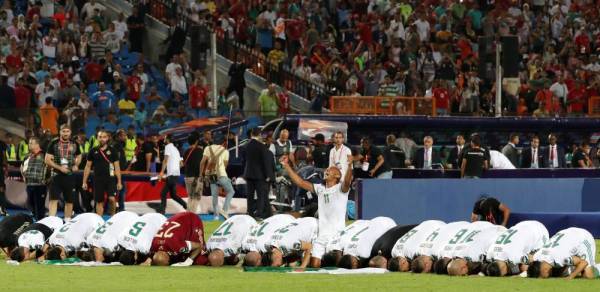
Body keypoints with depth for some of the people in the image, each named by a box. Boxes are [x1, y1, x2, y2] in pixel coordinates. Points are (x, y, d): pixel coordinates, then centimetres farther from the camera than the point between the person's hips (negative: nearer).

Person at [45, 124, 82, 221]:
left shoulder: (74, 144, 7)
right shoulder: (54, 144, -3)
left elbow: (79, 156, 24)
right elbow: (47, 160, -5)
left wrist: (76, 165, 3)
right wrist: (59, 167, -15)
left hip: (70, 176, 3)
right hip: (57, 175, -3)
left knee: (69, 200, 10)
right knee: (54, 199, -10)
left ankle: (67, 221, 21)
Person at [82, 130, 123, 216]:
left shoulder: (112, 151, 4)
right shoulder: (93, 151, 7)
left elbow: (117, 167, 5)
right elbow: (88, 167, 11)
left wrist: (119, 181, 0)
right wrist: (84, 182, 7)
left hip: (110, 179, -2)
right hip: (98, 179, 2)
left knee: (112, 199, -17)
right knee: (99, 202, 5)